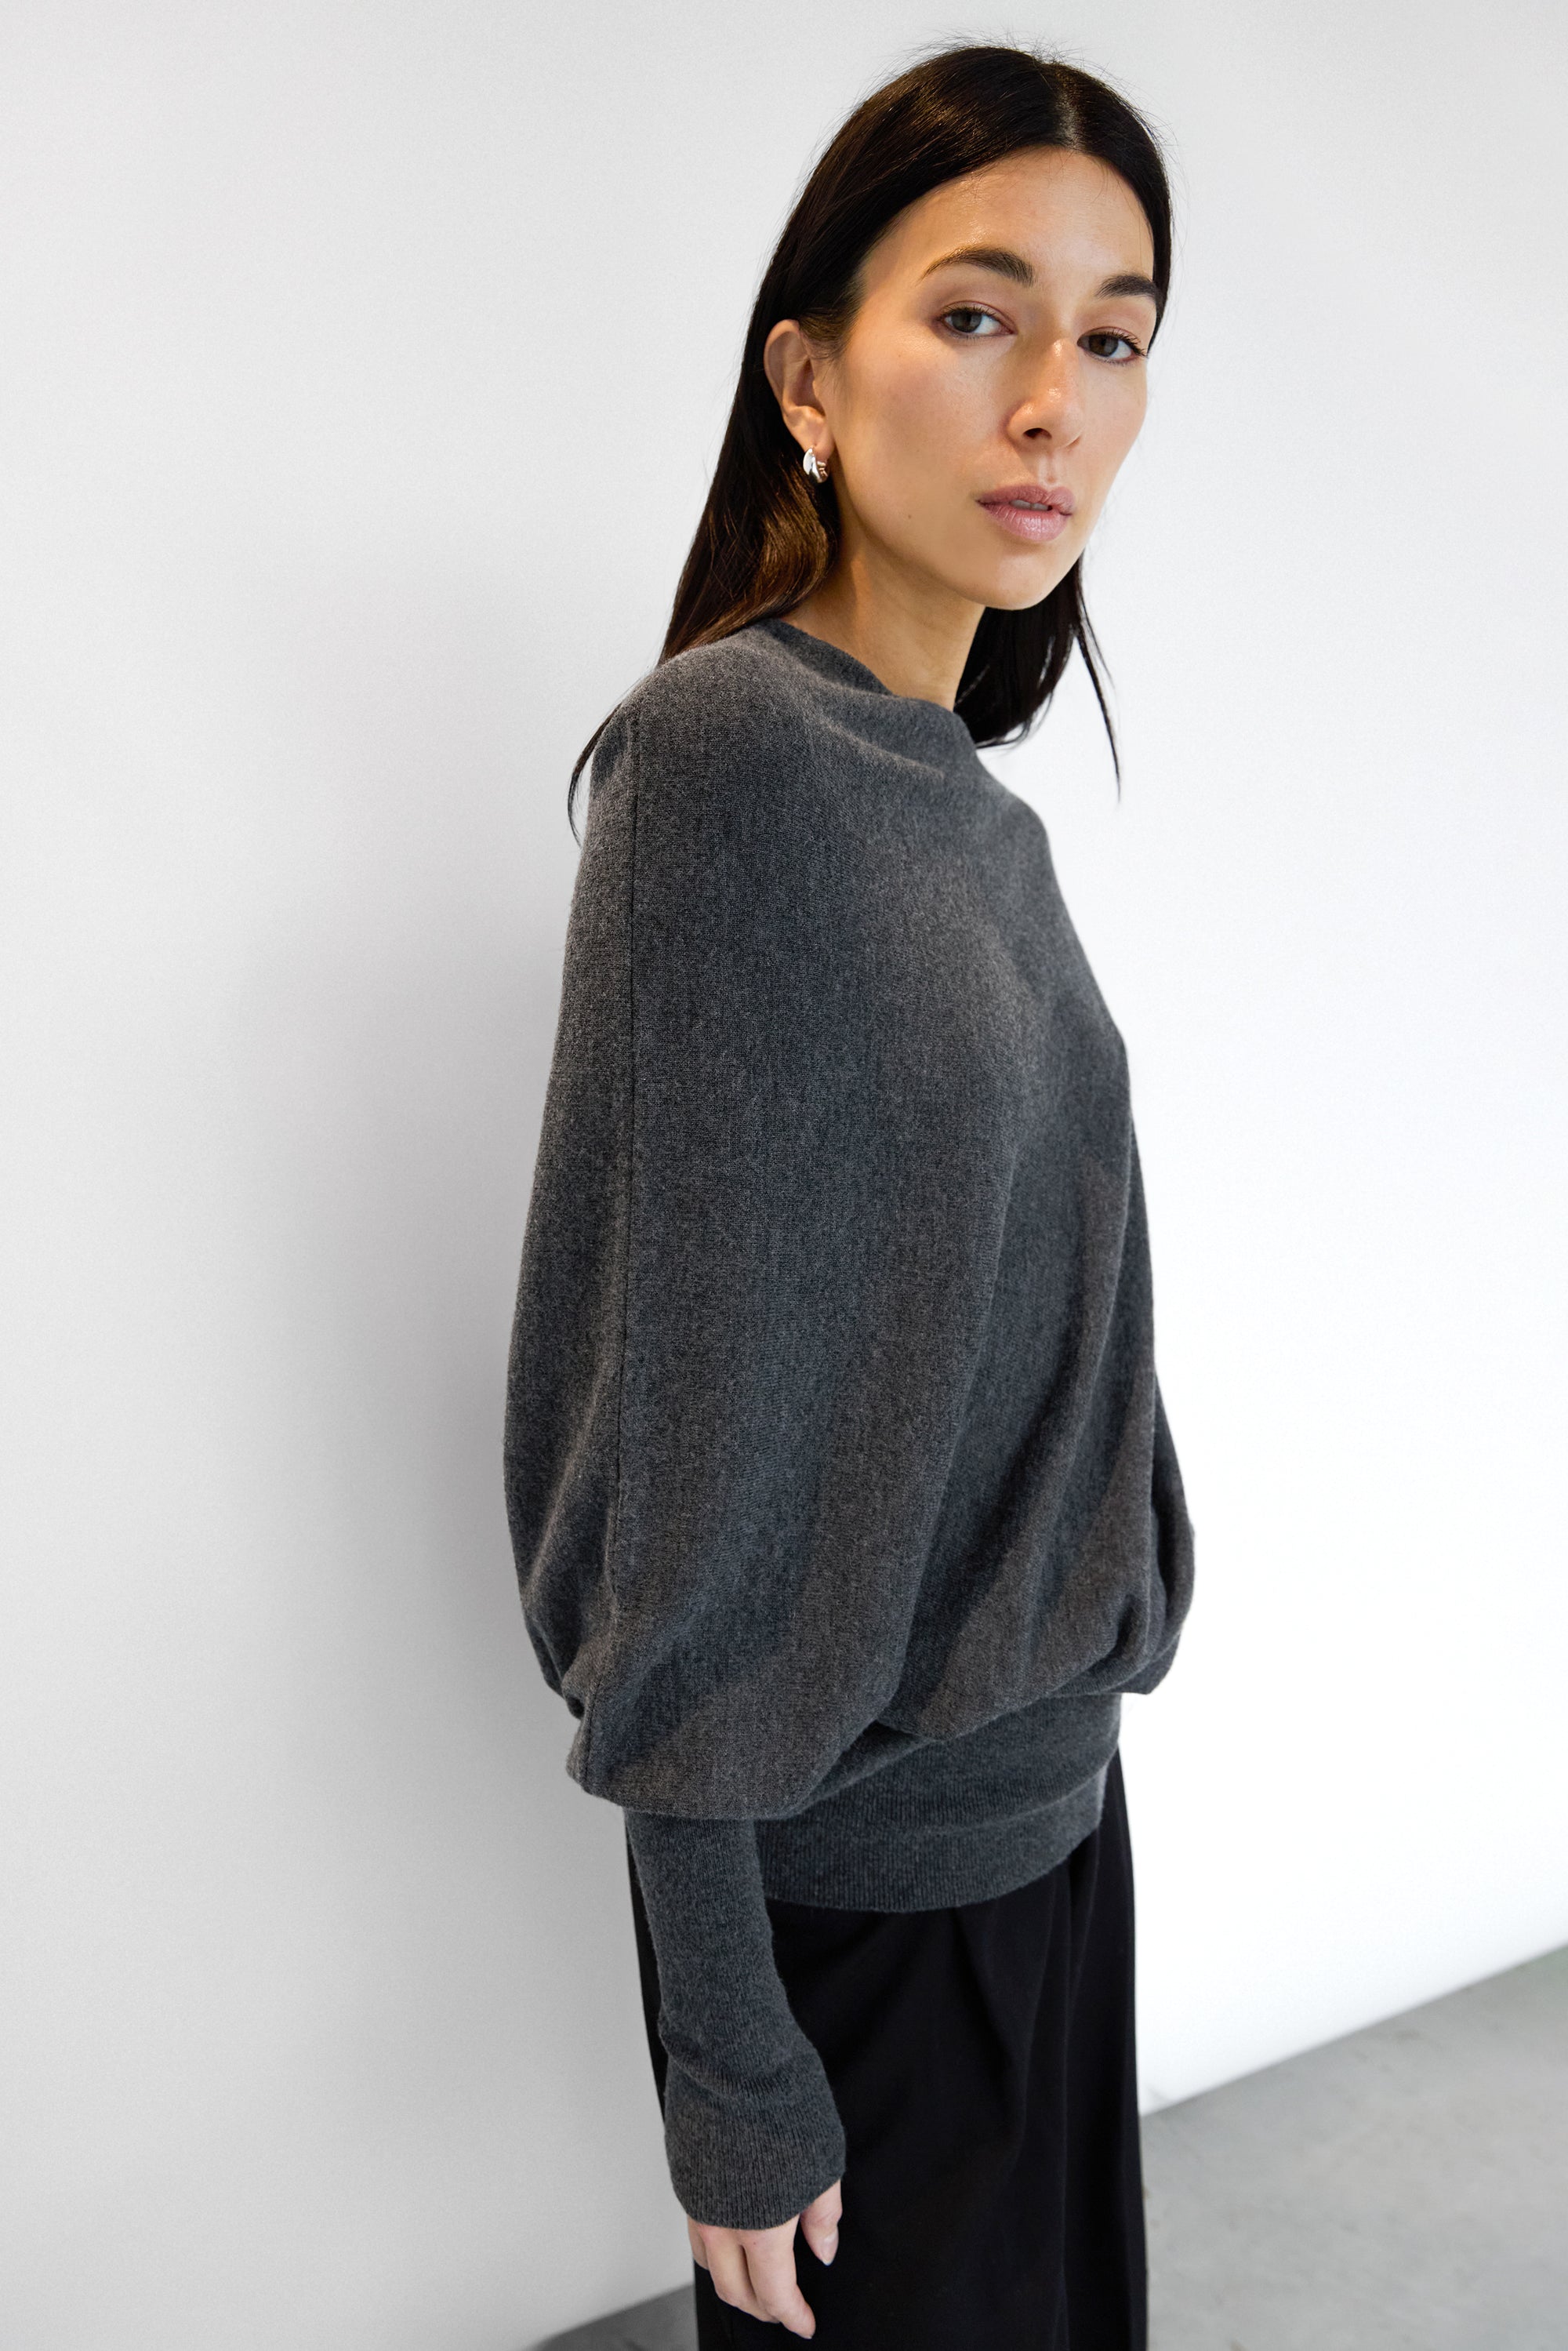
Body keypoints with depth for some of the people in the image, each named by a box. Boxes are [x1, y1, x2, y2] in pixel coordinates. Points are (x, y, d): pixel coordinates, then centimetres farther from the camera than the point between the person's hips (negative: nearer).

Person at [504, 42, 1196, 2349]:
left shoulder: (974, 804, 3)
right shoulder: (724, 752, -20)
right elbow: (675, 1438, -21)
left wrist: (1077, 1683, 11)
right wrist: (727, 2056, -16)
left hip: (1047, 1777, 7)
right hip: (856, 1862, -7)